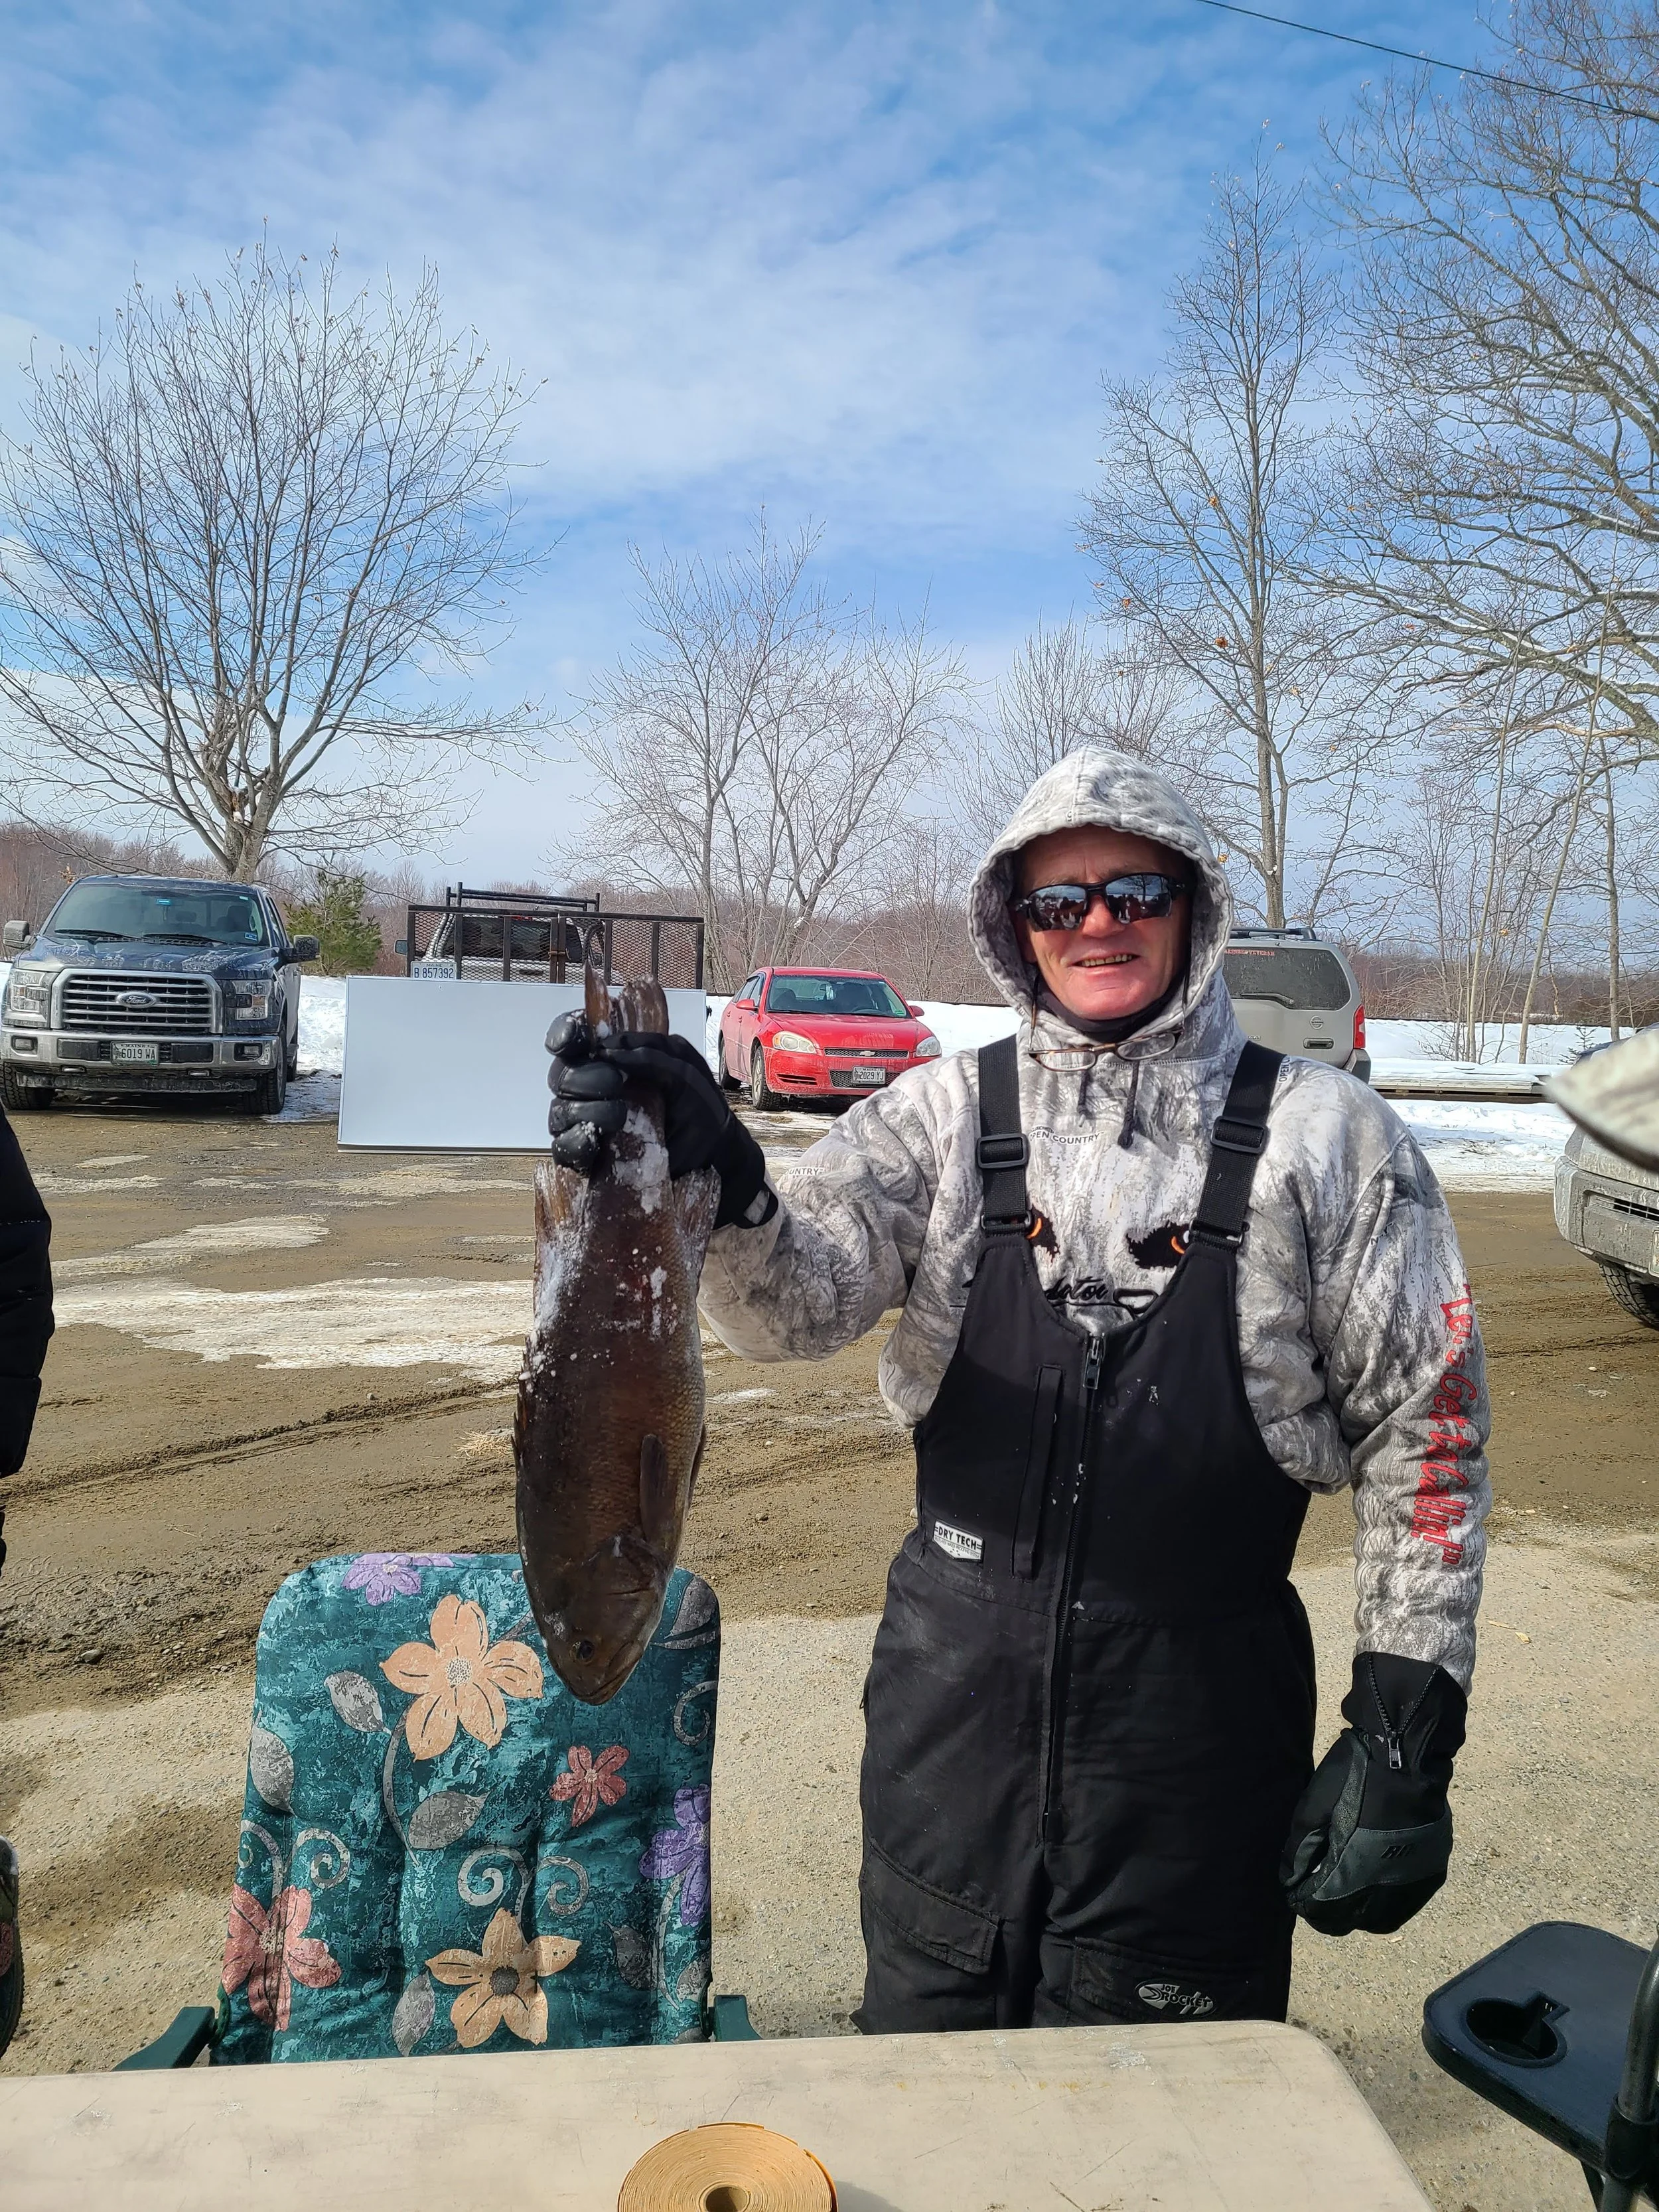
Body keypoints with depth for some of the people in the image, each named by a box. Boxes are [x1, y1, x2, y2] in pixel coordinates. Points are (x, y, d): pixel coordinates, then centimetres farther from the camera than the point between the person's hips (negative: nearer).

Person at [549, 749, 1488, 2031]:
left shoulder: (1326, 1137, -5)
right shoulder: (948, 1114, -1)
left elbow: (1427, 1427, -2)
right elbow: (799, 1302, -15)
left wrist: (1408, 1723, -5)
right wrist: (725, 1189, -36)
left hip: (1198, 1722, -1)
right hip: (953, 1699, 2)